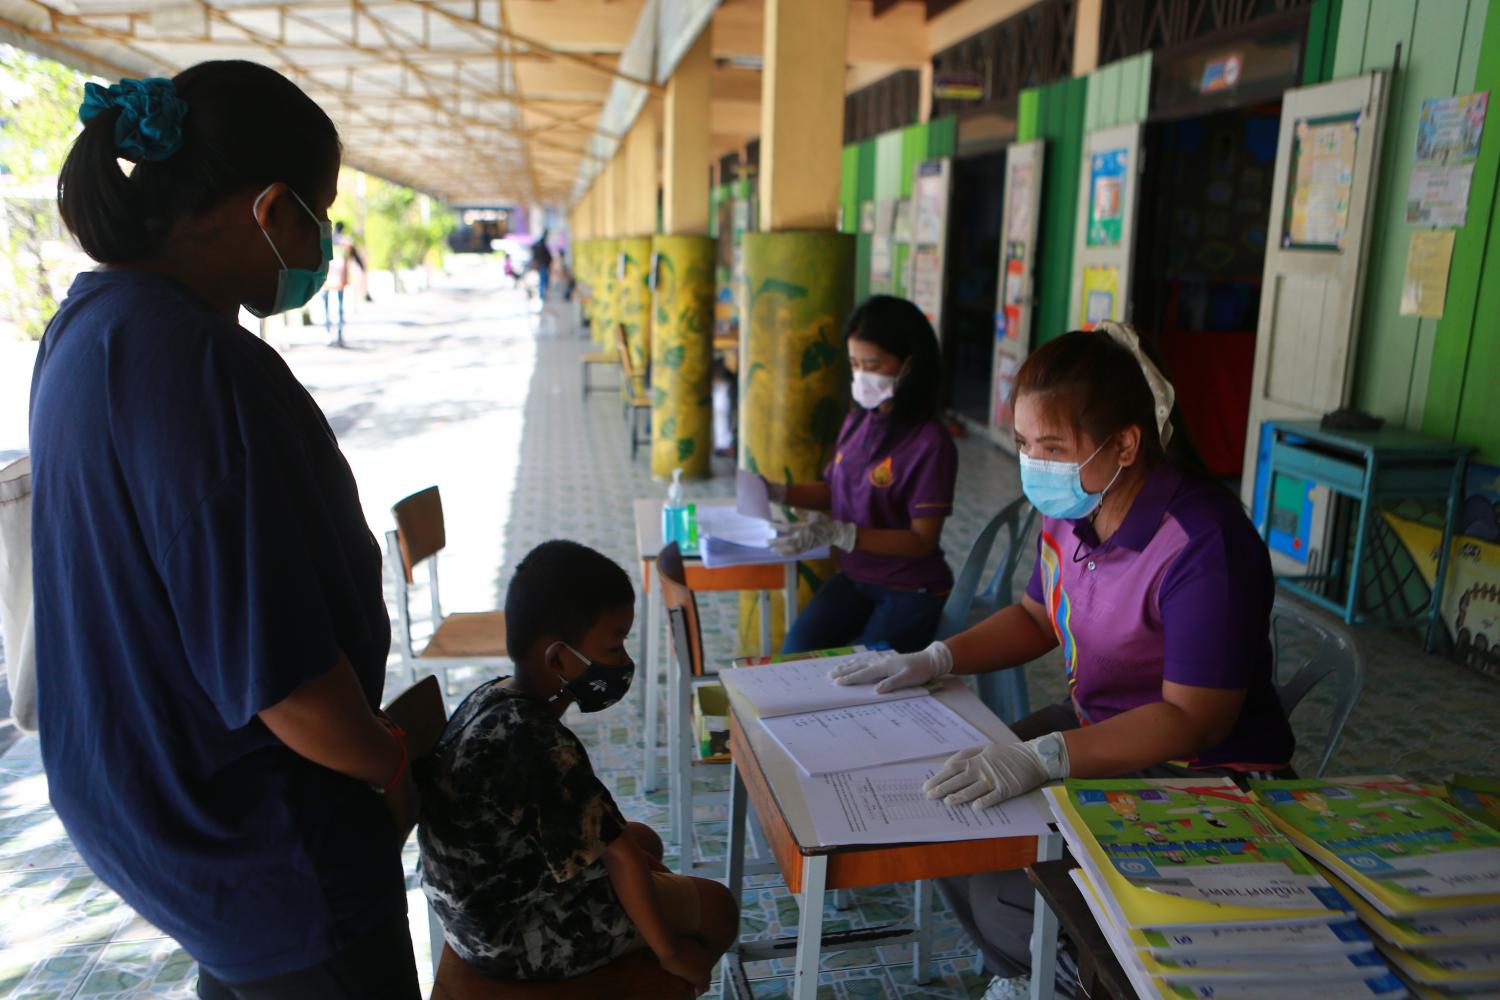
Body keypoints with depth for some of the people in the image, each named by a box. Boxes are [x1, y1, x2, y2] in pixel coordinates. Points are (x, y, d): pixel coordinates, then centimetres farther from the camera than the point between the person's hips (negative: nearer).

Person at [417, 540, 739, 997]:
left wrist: (630, 851, 12)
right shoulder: (539, 745, -34)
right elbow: (620, 858, -24)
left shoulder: (491, 698, -6)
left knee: (644, 840, 25)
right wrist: (669, 951, -10)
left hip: (476, 898, 9)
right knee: (716, 907, 3)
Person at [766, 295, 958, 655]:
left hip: (912, 590, -5)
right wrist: (779, 492, -1)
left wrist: (840, 534, -28)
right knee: (796, 648, -15)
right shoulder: (857, 422, 4)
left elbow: (923, 540, -19)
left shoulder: (930, 443, -18)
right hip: (853, 578, 6)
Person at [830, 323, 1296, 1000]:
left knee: (1003, 897, -19)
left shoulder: (1203, 543, -28)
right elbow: (1036, 616, 14)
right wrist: (936, 660, -1)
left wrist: (1043, 758, -38)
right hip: (1095, 726, 8)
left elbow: (1195, 718, -29)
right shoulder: (1068, 508, -2)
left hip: (1200, 778, -8)